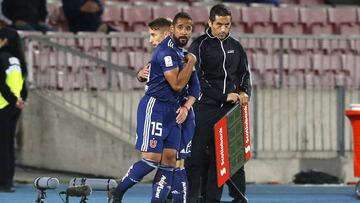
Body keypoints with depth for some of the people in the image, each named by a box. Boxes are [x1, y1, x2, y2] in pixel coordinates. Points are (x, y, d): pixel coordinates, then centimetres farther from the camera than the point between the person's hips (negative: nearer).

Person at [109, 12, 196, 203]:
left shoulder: (178, 51, 14)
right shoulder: (166, 51, -16)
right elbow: (177, 84, -20)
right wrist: (191, 61, -9)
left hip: (171, 108, 10)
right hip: (155, 107, -10)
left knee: (169, 158, 1)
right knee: (151, 158, -12)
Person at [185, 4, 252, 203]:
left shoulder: (235, 46, 13)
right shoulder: (199, 45, -3)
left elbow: (244, 73, 21)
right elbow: (198, 80, -10)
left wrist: (244, 92, -1)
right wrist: (224, 96, -14)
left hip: (229, 109, 5)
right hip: (205, 107, -5)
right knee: (196, 156, -5)